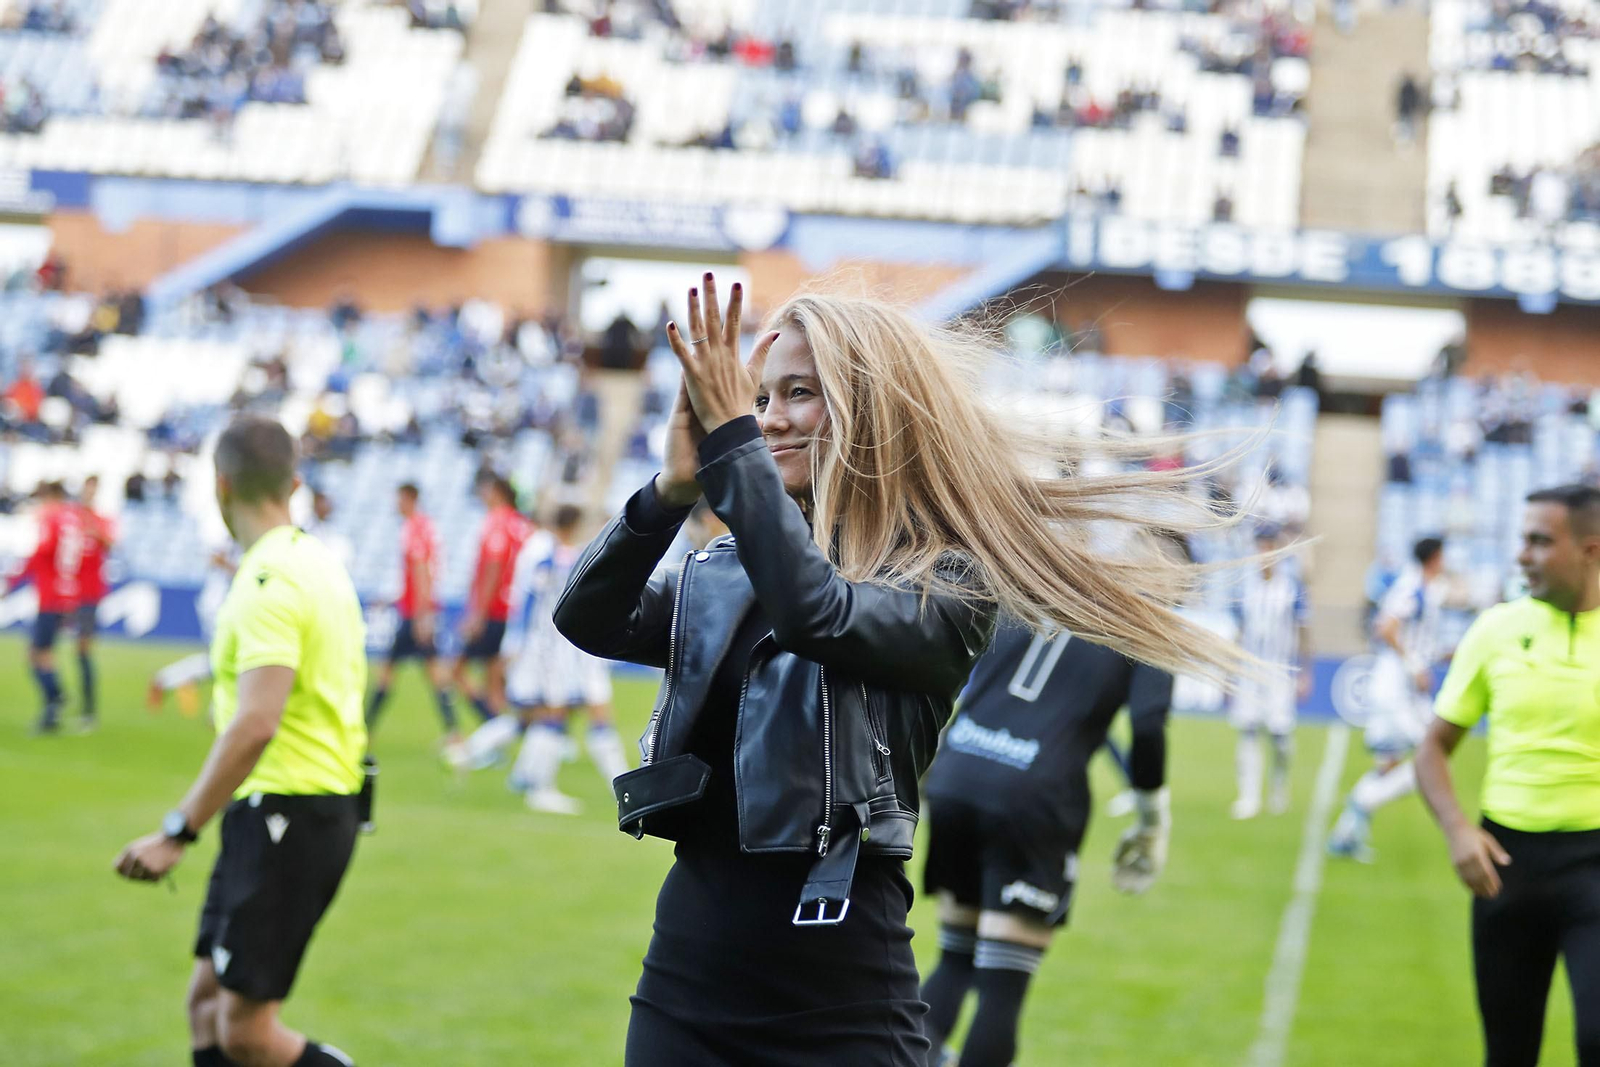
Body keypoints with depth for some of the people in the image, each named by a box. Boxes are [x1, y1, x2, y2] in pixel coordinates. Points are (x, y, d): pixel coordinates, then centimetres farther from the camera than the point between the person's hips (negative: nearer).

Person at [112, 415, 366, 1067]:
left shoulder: (269, 583, -18)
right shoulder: (316, 561, 13)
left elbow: (256, 726, -27)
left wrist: (177, 833, -24)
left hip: (283, 813, -10)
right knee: (208, 1004, 12)